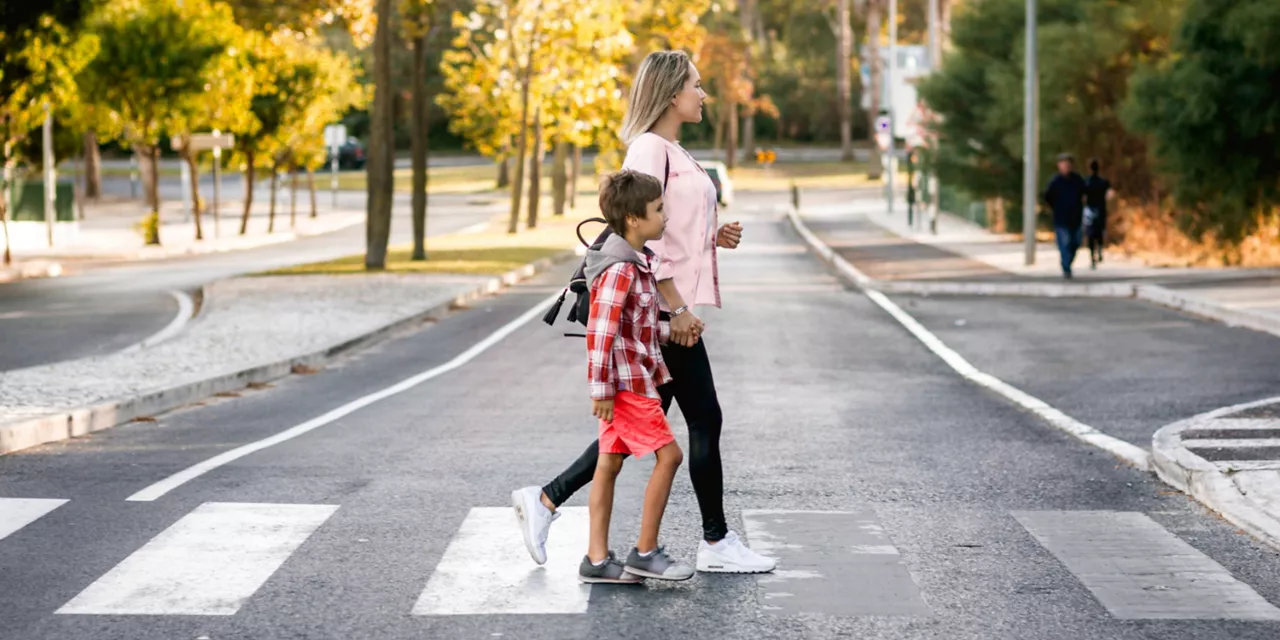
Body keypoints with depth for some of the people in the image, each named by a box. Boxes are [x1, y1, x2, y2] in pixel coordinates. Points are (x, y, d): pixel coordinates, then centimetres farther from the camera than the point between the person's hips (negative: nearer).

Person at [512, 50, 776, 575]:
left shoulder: (675, 153, 18)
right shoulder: (649, 148, -13)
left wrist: (714, 238, 7)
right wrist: (676, 307, -22)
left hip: (672, 307, 10)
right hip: (664, 307, -10)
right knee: (704, 418, -2)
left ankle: (544, 501, 13)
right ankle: (716, 542, 8)